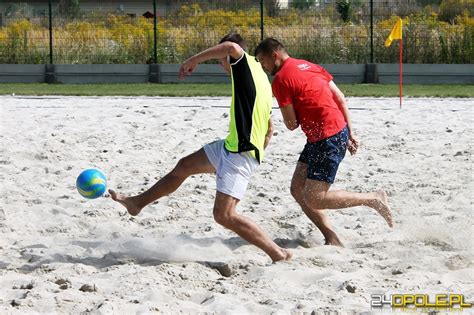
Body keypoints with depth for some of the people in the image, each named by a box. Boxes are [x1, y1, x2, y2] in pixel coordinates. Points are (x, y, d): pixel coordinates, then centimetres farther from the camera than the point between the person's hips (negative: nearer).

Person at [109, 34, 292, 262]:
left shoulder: (247, 65, -9)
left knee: (224, 215, -13)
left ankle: (278, 254, -9)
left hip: (240, 153, -10)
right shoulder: (261, 79, 18)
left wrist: (193, 61, -21)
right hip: (230, 147, 10)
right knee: (184, 166, 23)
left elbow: (231, 46, -32)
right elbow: (269, 128, 25)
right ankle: (137, 203, 41)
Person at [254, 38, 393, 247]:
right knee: (297, 189, 8)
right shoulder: (308, 66, 16)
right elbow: (340, 98, 14)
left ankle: (374, 199, 2)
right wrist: (349, 133, 15)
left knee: (314, 198, -8)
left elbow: (291, 124, -10)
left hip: (328, 139, -10)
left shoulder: (280, 80, -11)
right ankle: (332, 239, 6)